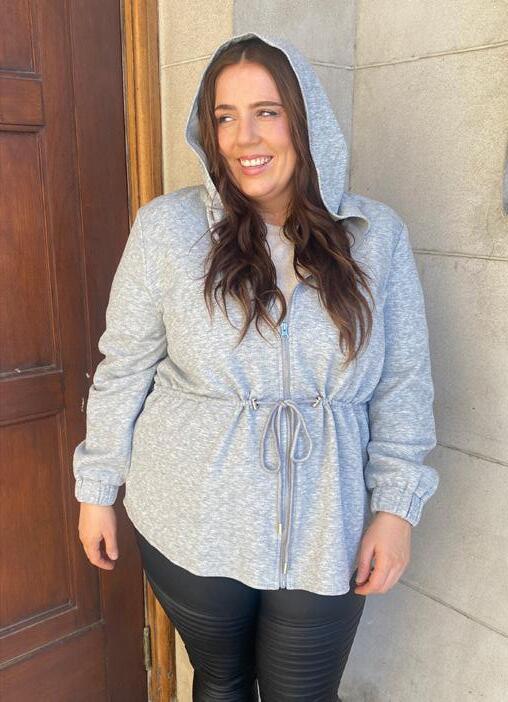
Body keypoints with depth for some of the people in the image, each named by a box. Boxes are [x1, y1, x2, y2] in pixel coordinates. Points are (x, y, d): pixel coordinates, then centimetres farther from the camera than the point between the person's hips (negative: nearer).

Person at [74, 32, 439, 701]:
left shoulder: (378, 233, -4)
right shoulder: (167, 225, -9)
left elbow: (404, 382, -1)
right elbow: (123, 369, -3)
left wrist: (396, 505, -5)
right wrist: (97, 488, 2)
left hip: (326, 532, 1)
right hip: (194, 526, 0)